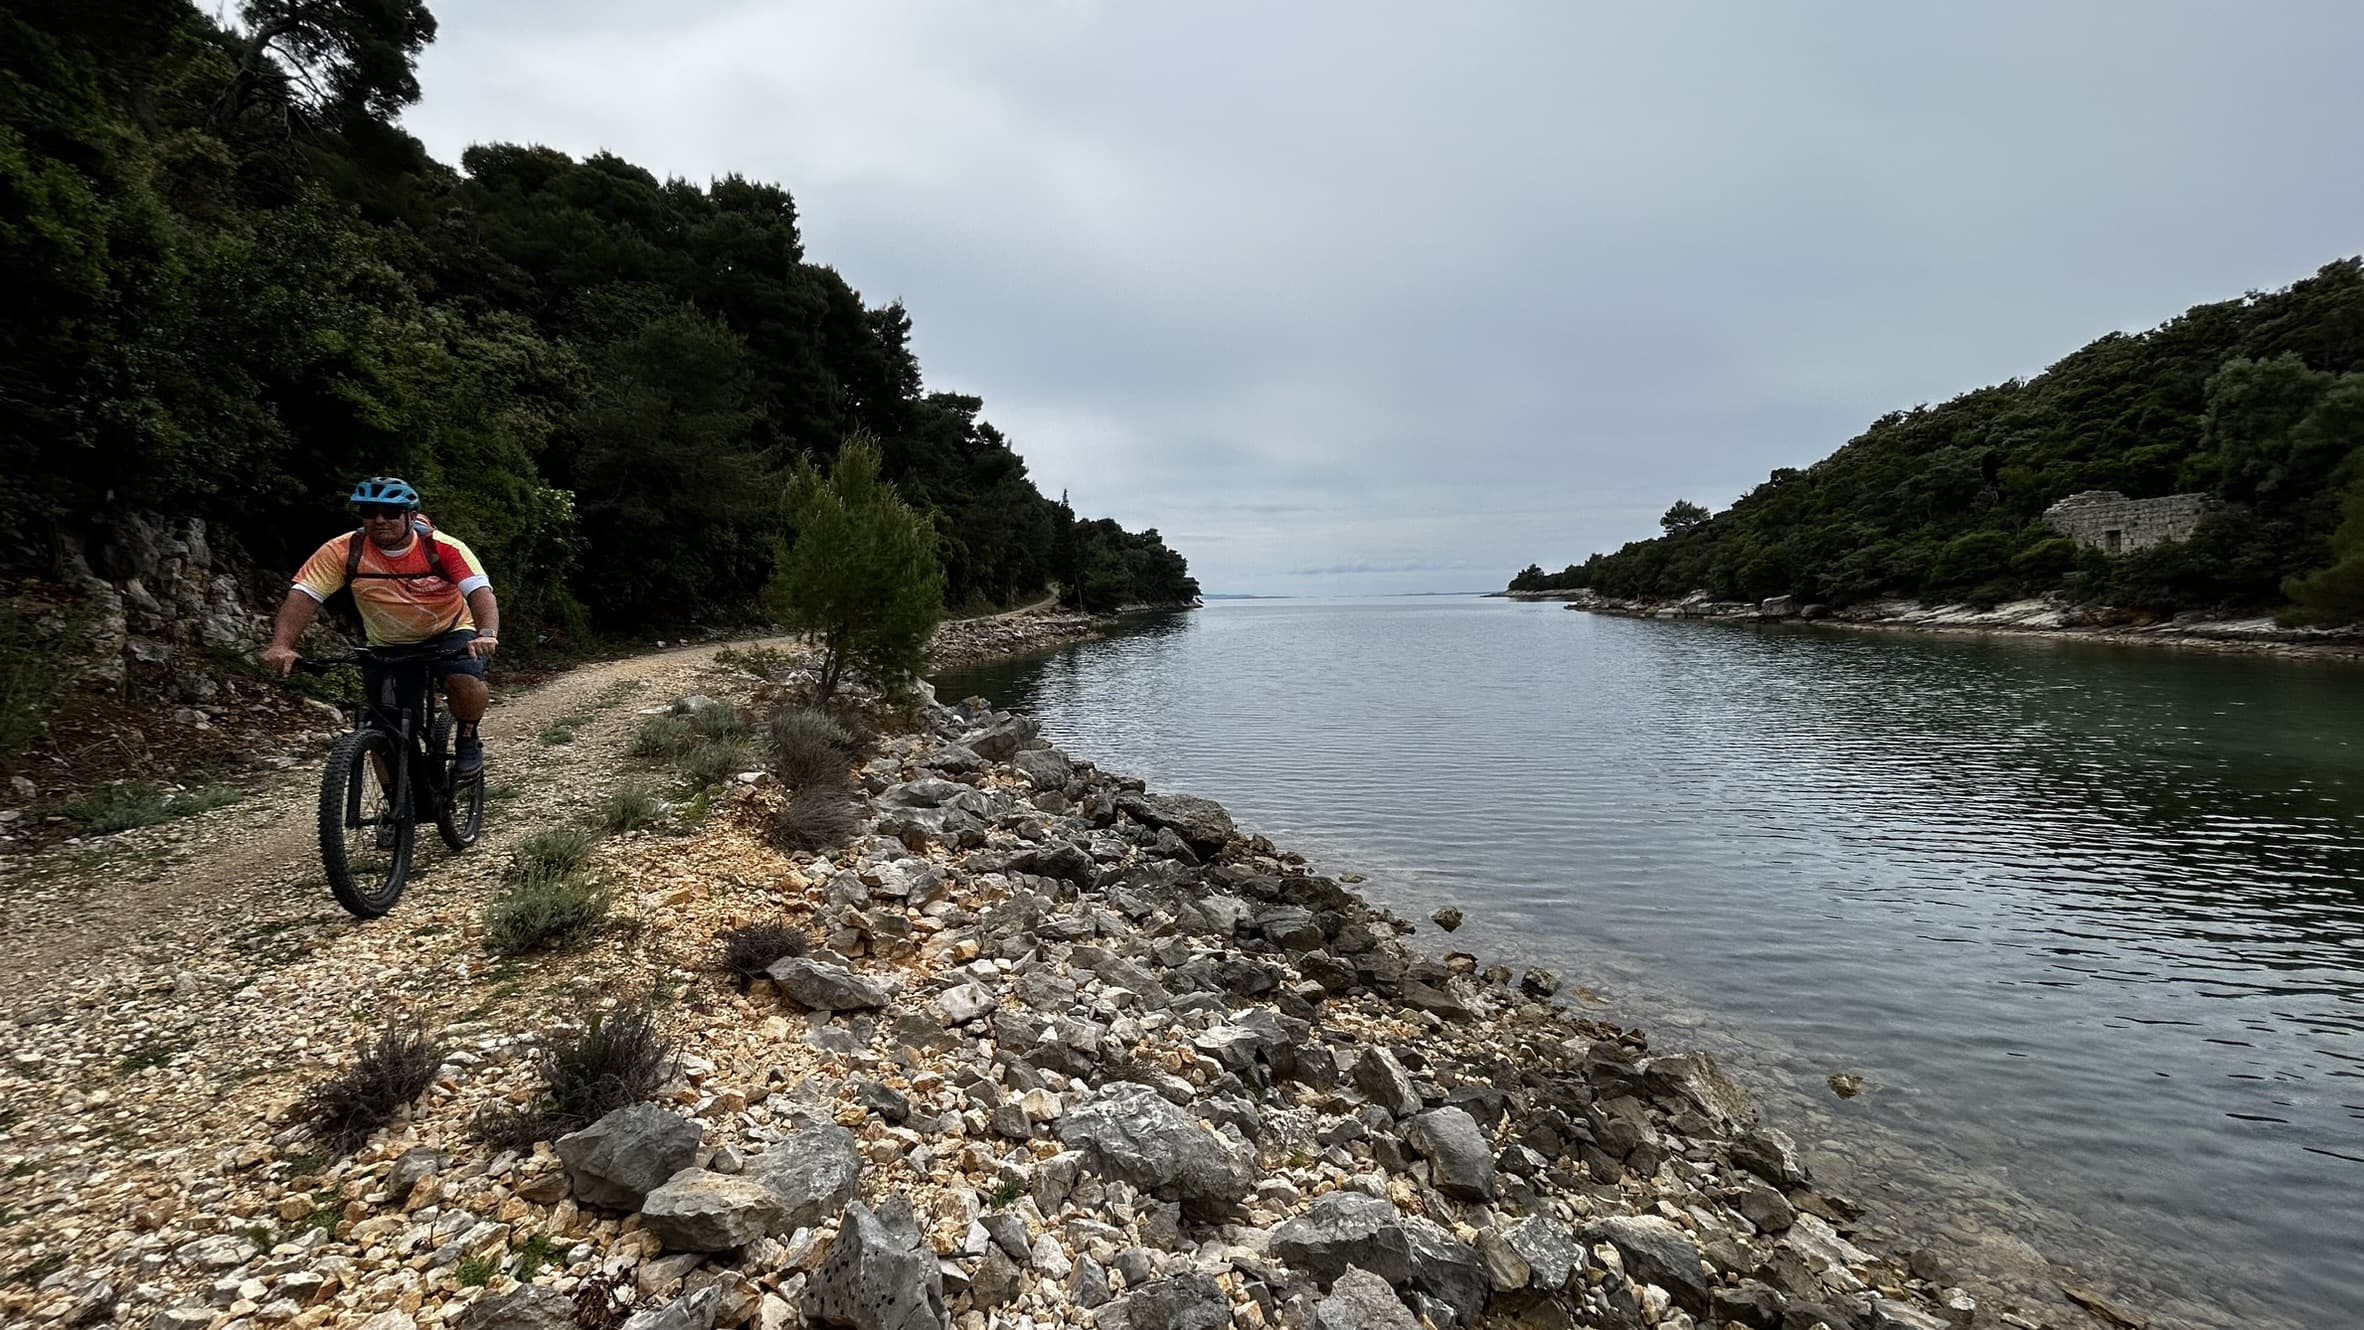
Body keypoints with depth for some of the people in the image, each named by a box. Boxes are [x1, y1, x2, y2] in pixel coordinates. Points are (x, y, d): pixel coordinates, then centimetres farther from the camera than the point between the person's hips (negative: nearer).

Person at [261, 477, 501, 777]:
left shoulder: (443, 547, -22)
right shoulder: (343, 551, -16)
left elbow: (480, 591, -32)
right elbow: (303, 595, -20)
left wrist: (487, 635, -51)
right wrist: (281, 645, -35)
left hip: (449, 633, -2)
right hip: (386, 645, 3)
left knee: (467, 685, -33)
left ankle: (467, 739, -3)